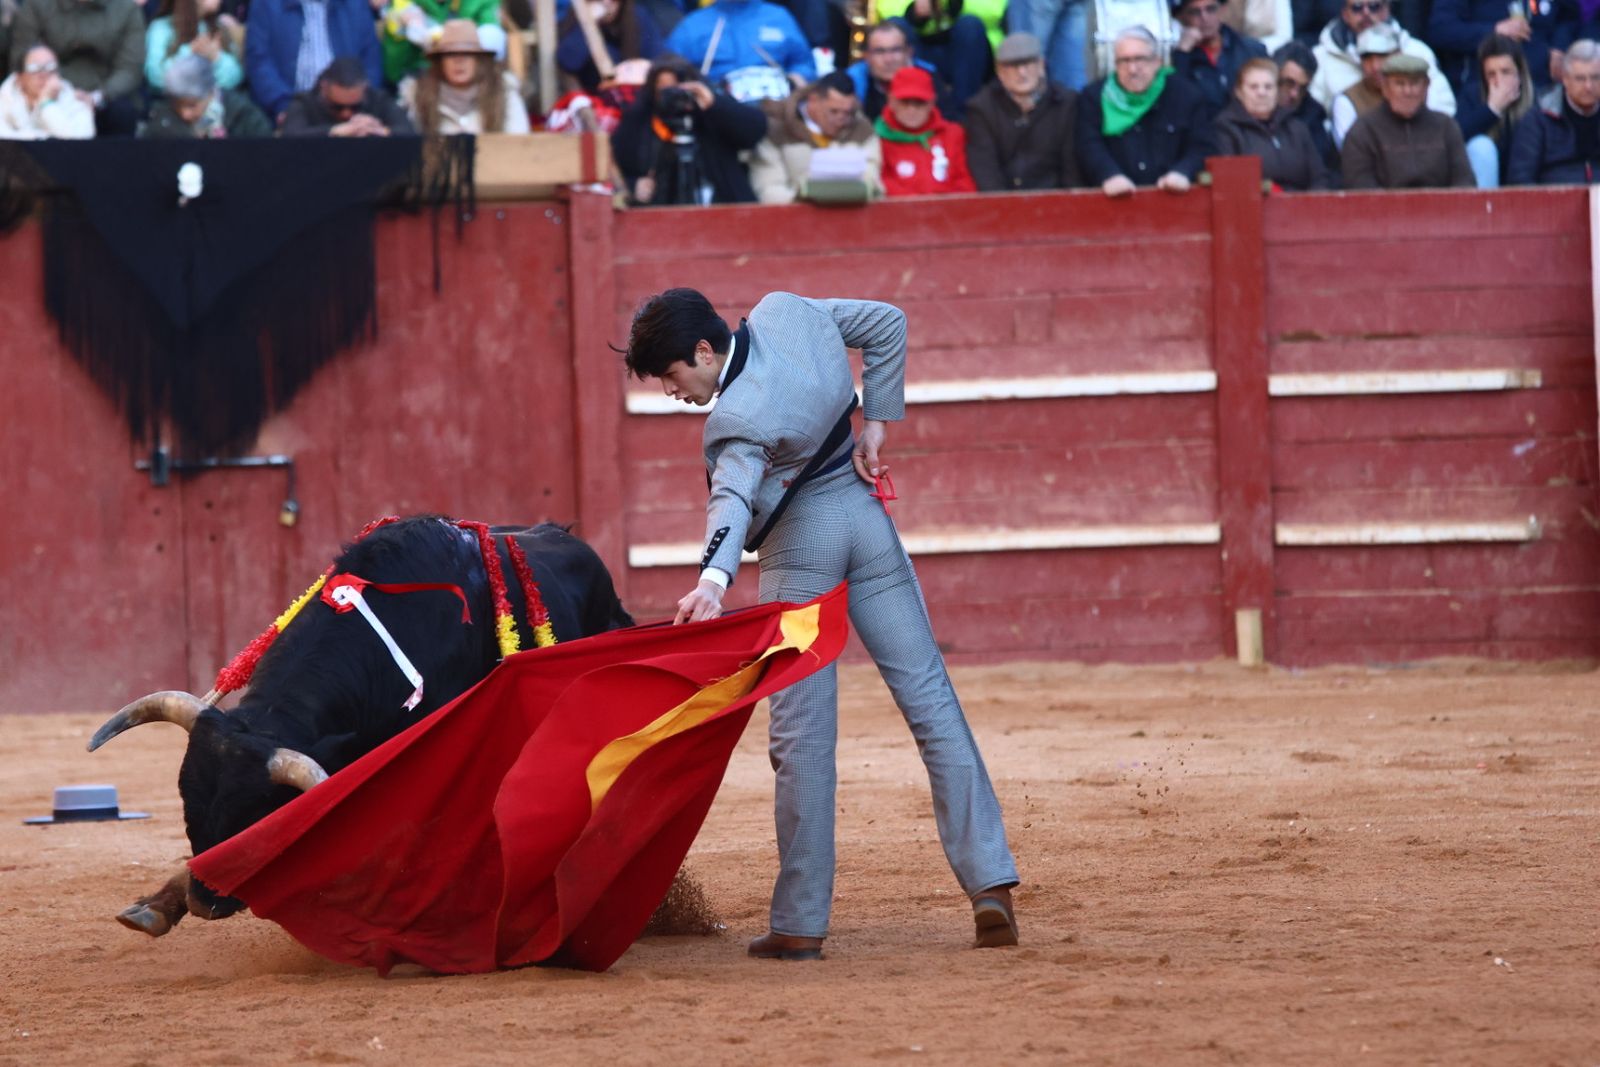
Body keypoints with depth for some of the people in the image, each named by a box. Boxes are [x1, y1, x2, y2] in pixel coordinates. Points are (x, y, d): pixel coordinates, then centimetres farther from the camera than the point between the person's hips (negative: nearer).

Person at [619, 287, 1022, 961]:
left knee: (801, 729, -4)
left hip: (799, 543, -7)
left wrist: (714, 578, -57)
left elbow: (734, 497, -41)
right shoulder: (784, 311, -3)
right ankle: (991, 886, -2)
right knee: (930, 698, 3)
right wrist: (876, 421, 6)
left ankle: (799, 924, -4)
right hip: (867, 519, 7)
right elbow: (887, 325, 9)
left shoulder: (737, 418, -24)